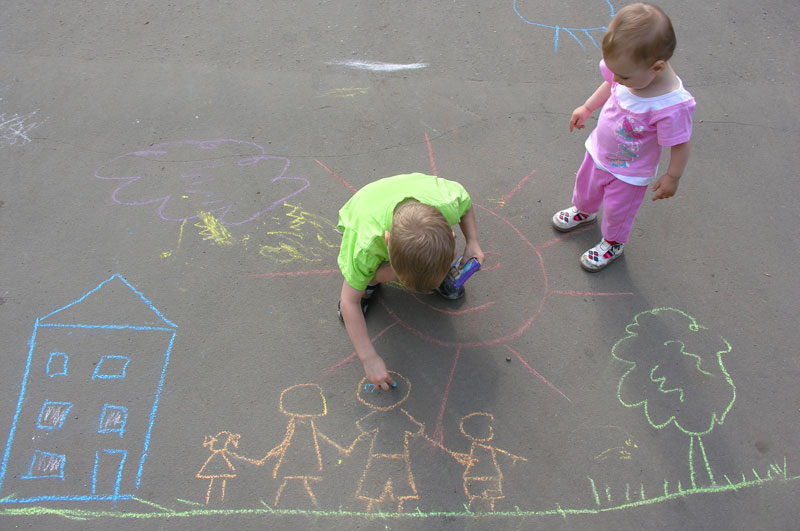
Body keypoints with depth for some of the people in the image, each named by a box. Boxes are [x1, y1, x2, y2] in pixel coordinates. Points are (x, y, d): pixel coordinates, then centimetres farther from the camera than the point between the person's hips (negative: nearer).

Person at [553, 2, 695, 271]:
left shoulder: (672, 106, -40)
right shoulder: (632, 69, -24)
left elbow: (680, 146, -25)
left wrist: (672, 178, -12)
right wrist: (586, 108, 9)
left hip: (629, 173, -5)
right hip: (599, 151, 6)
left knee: (616, 211, 20)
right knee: (585, 186, 31)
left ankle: (613, 243, 51)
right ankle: (584, 211, 65)